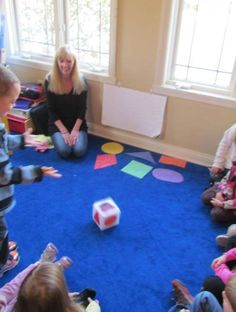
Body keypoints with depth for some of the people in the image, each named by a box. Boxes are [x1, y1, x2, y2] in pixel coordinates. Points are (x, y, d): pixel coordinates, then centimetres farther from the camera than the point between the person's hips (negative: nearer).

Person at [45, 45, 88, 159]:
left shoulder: (81, 81, -8)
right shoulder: (50, 80, -11)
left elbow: (82, 109, -5)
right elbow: (51, 110, -8)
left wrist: (75, 130, -15)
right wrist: (64, 131, -15)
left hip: (77, 123, 1)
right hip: (57, 125, 0)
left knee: (79, 151, -22)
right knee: (64, 151, -23)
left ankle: (75, 136, 11)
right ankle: (57, 138, 10)